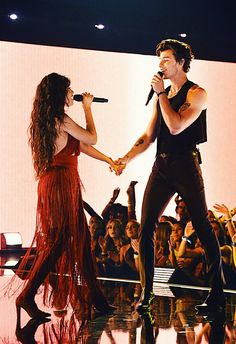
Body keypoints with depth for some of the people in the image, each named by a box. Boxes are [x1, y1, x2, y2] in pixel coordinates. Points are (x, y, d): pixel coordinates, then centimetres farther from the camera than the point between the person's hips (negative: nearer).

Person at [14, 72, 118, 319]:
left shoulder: (48, 120, 16)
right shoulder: (60, 119, -13)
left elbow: (81, 145, 23)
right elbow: (91, 139, -3)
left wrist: (108, 160, 28)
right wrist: (87, 107, 8)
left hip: (53, 182, 10)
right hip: (62, 183, -10)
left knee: (80, 239, 12)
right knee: (58, 241, -6)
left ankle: (93, 297, 17)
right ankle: (27, 297, -4)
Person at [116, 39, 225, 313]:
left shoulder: (196, 93, -3)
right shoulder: (162, 96, 18)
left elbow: (176, 126, -17)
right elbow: (149, 135, 17)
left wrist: (161, 94, -10)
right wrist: (126, 158, 6)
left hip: (186, 164, -6)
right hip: (161, 166, 7)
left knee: (203, 228, -4)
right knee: (145, 229, -1)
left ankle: (217, 295, 3)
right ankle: (146, 294, 5)